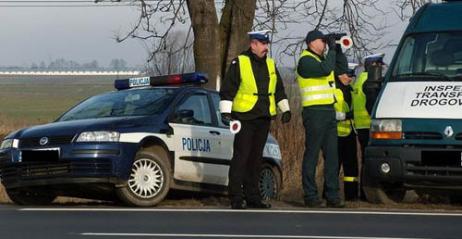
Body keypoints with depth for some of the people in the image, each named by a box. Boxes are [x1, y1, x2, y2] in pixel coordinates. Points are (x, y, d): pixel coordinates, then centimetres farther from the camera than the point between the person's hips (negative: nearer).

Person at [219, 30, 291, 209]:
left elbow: (279, 90, 25)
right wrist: (225, 111, -13)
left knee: (256, 158, 10)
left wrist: (285, 109, 20)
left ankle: (252, 196, 15)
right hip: (245, 118, -6)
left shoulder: (270, 65, 15)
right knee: (241, 157, -8)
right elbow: (227, 88, -6)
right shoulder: (239, 63, -4)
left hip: (263, 119, 6)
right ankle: (236, 198, -7)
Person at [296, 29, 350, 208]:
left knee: (332, 154, 7)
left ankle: (332, 195, 10)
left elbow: (341, 68, 33)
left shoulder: (322, 59, 20)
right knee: (312, 154, -5)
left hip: (329, 112, 9)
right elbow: (325, 70, -25)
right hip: (315, 111, -9)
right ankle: (310, 196, -2)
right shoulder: (305, 61, -9)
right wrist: (332, 49, -16)